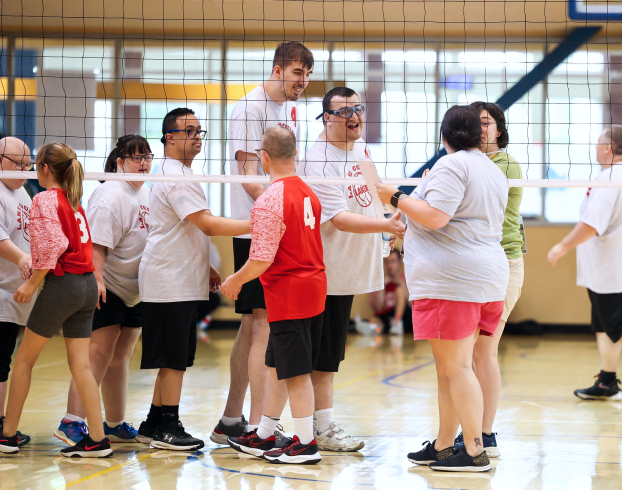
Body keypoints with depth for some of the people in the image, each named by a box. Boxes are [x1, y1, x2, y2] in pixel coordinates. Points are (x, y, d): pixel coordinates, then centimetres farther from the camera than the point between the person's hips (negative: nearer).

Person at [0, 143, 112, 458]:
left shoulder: (45, 199, -8)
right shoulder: (73, 201, 15)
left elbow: (53, 244, -19)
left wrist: (32, 283, -14)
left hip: (62, 284, -7)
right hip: (87, 283, 7)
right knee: (80, 363, 6)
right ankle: (97, 438, 1)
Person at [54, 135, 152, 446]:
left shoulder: (145, 193, 16)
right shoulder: (110, 195, -14)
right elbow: (97, 243, -22)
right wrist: (96, 279, -31)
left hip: (134, 291, 9)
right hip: (106, 289, -9)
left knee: (120, 358, 13)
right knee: (100, 352, -15)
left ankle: (114, 426, 21)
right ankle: (72, 422, -17)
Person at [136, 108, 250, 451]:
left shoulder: (178, 174, 20)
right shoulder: (175, 177, -15)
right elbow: (206, 224, -22)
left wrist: (205, 267, 22)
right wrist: (255, 225, -23)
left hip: (181, 281, 10)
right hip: (169, 284, -10)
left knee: (175, 359, 12)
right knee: (173, 358, -6)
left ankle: (153, 425, 17)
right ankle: (167, 427, -1)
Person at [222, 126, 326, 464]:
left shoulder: (270, 201, -20)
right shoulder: (307, 193, 8)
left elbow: (262, 259, -21)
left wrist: (236, 281, -4)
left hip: (288, 294, -9)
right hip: (313, 285, 9)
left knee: (296, 372, -1)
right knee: (276, 366, 17)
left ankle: (305, 444, 6)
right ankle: (264, 437, 26)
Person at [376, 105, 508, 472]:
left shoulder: (452, 166, -10)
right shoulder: (494, 171, 18)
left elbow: (435, 216, -21)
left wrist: (397, 198, -7)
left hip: (451, 281, -9)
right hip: (487, 273, 9)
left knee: (457, 367, -7)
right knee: (450, 368, 13)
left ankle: (475, 452, -7)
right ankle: (444, 446, 17)